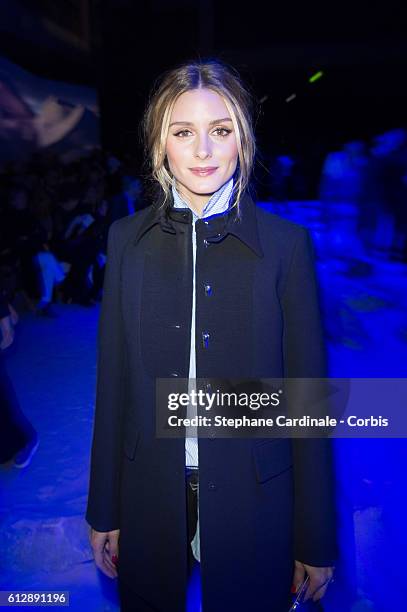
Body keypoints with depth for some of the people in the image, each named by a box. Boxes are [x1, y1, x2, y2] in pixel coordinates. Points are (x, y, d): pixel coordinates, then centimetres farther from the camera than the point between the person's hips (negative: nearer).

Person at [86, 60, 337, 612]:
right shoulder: (127, 239, -2)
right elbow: (113, 381, 0)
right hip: (151, 500, 2)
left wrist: (317, 541, -2)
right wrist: (104, 510, 5)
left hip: (254, 502, -1)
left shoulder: (285, 243, -8)